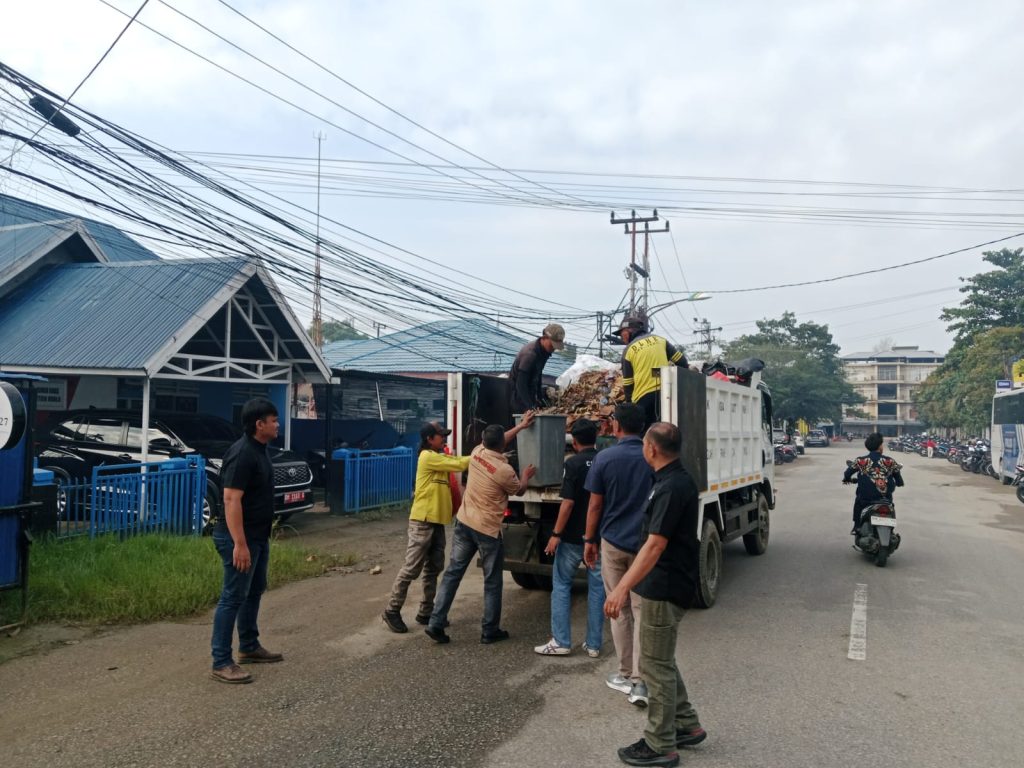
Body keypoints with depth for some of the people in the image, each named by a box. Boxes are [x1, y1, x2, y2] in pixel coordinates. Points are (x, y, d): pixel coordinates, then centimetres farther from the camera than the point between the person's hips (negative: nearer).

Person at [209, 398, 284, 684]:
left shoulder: (259, 449, 9)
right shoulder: (242, 453, -21)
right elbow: (231, 500, -26)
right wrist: (239, 544, -28)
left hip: (258, 536, 10)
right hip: (240, 538, -10)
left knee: (254, 591, 19)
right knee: (233, 597, -4)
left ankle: (249, 647, 33)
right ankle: (221, 663, 3)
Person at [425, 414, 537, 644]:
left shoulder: (477, 452, -1)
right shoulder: (505, 470, -18)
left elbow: (495, 442, 21)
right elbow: (519, 491, 3)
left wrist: (520, 426, 28)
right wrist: (526, 476, 24)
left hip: (464, 523, 6)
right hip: (488, 530, -6)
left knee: (453, 572, 10)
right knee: (492, 582, 9)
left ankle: (436, 623, 8)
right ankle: (490, 631, 17)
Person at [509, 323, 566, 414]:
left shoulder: (544, 351, 0)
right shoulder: (530, 354, -28)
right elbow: (520, 385, -29)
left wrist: (540, 397, 12)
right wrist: (530, 407, -31)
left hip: (530, 393, 9)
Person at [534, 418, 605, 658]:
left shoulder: (574, 463, -13)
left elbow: (568, 503, -18)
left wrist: (556, 534, -14)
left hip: (573, 537, -5)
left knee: (561, 585, 6)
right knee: (597, 587, 9)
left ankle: (561, 641, 5)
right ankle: (594, 644, 13)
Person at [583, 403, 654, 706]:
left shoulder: (605, 458, -8)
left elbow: (595, 505, -5)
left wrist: (589, 540, 7)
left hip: (613, 542, -1)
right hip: (647, 544, 1)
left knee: (619, 610, 12)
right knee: (642, 611, 4)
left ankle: (626, 675, 21)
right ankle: (640, 681, 1)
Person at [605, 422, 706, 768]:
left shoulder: (671, 487, -23)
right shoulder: (678, 480, 10)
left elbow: (655, 545, -30)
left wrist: (622, 587, -33)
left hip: (664, 587, -10)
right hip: (667, 583, 10)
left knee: (656, 665, 1)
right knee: (662, 659, 21)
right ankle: (687, 725, 32)